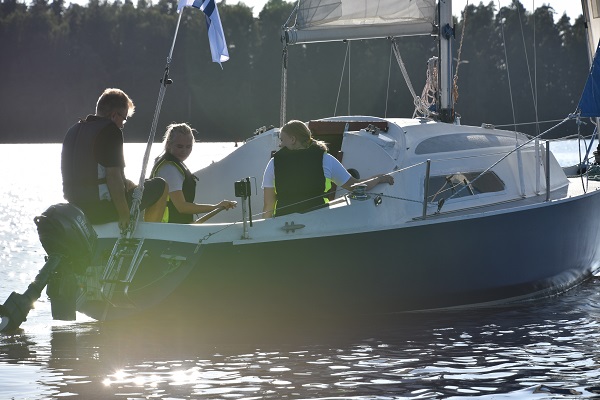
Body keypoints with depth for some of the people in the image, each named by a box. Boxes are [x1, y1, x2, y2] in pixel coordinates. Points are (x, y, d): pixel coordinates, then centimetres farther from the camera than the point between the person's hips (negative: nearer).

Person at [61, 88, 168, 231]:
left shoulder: (73, 131, 13)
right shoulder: (111, 130, -13)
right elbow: (113, 176, -21)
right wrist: (124, 215, -16)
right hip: (101, 210, -9)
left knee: (128, 184, 36)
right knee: (161, 186, 5)